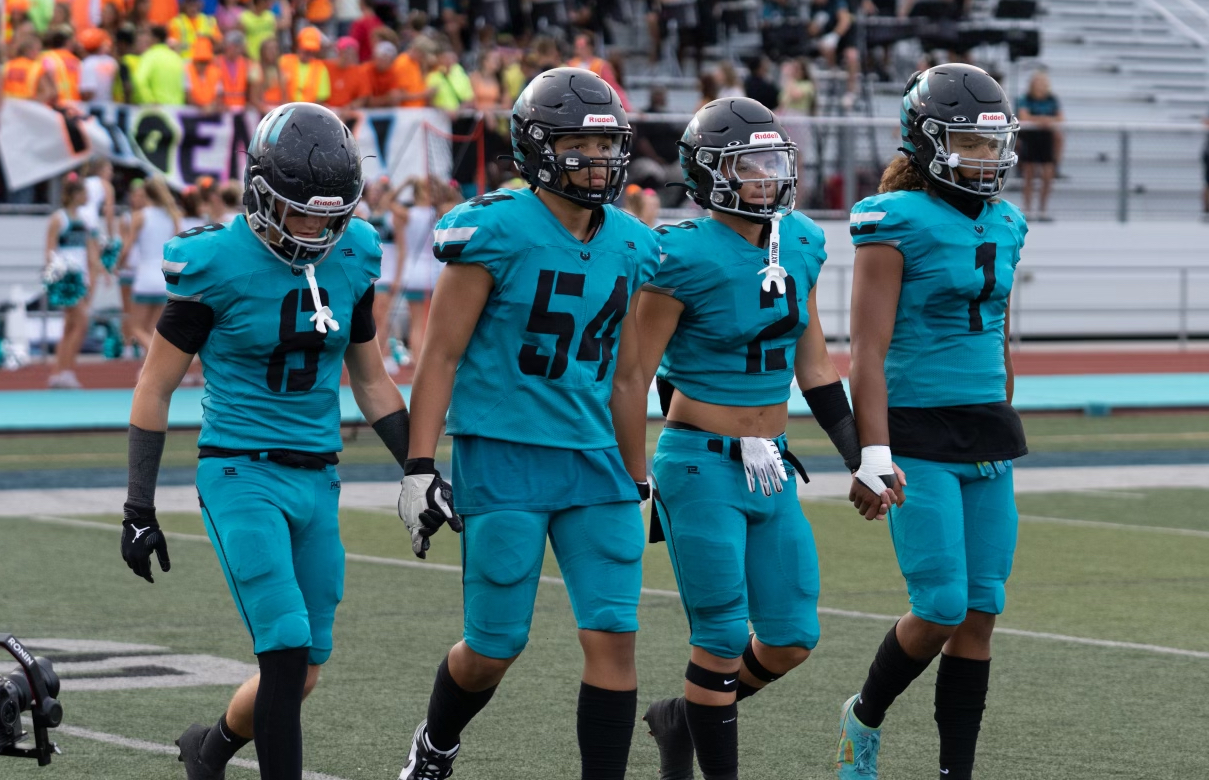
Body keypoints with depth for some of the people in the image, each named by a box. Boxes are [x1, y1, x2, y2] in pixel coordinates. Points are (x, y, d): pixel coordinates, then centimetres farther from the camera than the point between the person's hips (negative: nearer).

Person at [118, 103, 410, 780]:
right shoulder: (219, 265, -12)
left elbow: (371, 381, 16)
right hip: (241, 474, -5)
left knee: (302, 673, 10)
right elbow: (155, 389, -5)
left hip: (317, 480, 6)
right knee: (288, 653, -17)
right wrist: (139, 508, -6)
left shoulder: (351, 260, 3)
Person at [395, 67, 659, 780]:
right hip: (503, 459, -5)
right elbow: (442, 354, -8)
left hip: (594, 462, 5)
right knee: (496, 648, 2)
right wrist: (420, 468, -13)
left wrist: (637, 485, 18)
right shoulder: (497, 232, -10)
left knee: (615, 637, -6)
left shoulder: (628, 247, 8)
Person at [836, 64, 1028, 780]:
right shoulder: (897, 224, -10)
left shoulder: (1004, 228, 11)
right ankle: (866, 715, 18)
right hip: (918, 432, -7)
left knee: (980, 616, 3)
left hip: (986, 439, 7)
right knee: (942, 610, -9)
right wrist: (876, 458, -19)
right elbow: (868, 353, -13)